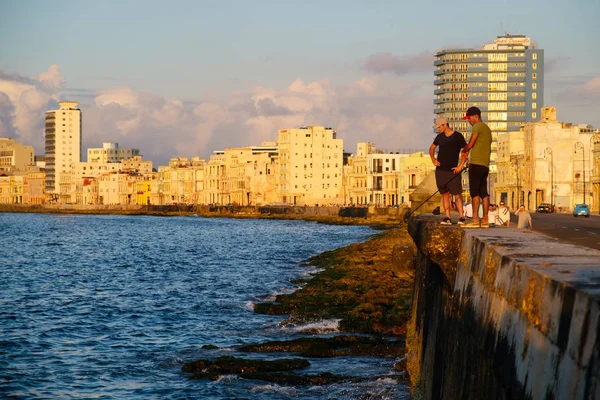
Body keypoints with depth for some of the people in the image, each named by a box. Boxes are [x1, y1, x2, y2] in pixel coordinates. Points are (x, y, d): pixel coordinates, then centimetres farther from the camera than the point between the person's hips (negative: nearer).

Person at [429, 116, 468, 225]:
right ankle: (447, 218, 3)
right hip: (440, 170, 5)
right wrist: (433, 159, 9)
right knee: (445, 194, 3)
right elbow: (432, 148, 26)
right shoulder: (440, 137, 10)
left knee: (457, 194, -7)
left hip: (453, 170, -5)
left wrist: (460, 165, -10)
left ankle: (461, 217, -5)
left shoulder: (457, 136, -5)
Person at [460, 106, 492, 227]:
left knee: (475, 192, -10)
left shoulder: (477, 126, -7)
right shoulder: (487, 129, 22)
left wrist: (464, 151, 11)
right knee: (484, 192, 8)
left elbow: (470, 144, -10)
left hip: (476, 164, -9)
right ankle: (485, 219, 6)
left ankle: (475, 219, -15)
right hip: (485, 165, 9)